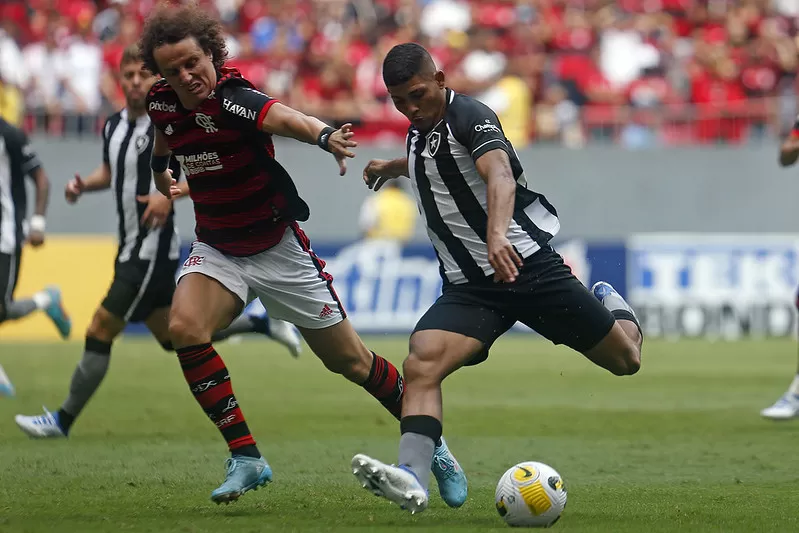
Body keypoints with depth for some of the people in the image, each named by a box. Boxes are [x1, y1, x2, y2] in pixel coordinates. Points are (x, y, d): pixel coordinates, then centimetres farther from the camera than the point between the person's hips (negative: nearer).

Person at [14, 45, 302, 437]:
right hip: (131, 247, 9)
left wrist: (170, 194, -33)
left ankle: (63, 421, 0)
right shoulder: (114, 125, 9)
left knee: (100, 333, -9)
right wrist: (83, 184, 5)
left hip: (152, 250, -9)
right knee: (174, 338, 19)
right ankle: (264, 324, 33)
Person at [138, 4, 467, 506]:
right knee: (184, 327, -24)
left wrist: (325, 136, -67)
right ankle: (246, 459, -16)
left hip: (278, 249, -5)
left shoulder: (233, 97, -25)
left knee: (348, 359, 4)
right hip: (216, 251, 5)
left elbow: (286, 117, -49)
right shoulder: (162, 102, -6)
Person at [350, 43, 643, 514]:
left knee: (625, 360, 7)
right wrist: (393, 167, 54)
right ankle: (413, 479, -35)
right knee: (422, 365, -24)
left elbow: (500, 175, -35)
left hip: (528, 264, -6)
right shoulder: (420, 129, 11)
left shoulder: (469, 116, -15)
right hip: (468, 287, 6)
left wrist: (497, 234, -54)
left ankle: (609, 303, 41)